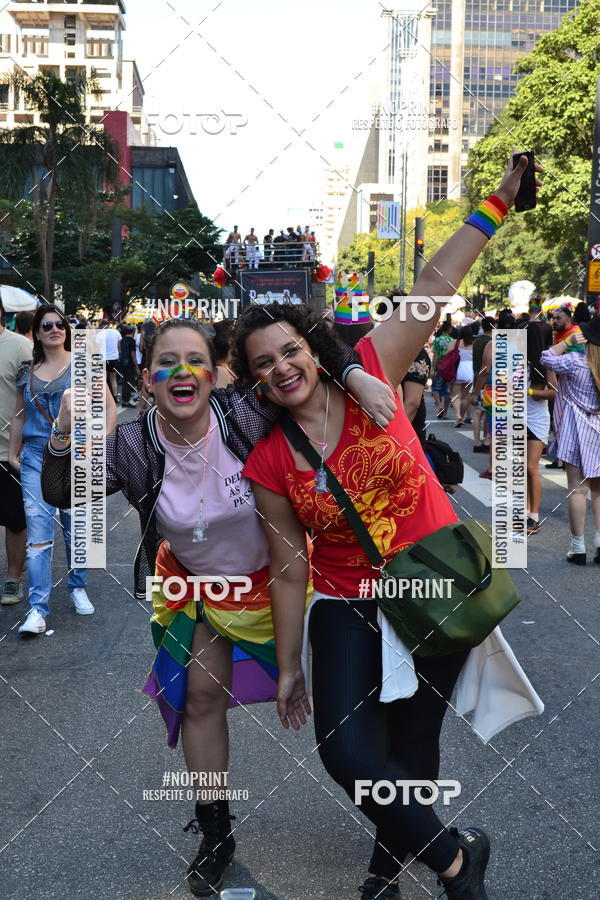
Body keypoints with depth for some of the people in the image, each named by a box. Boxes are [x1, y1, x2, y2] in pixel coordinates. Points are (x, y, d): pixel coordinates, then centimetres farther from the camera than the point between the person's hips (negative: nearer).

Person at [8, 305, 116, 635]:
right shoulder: (27, 373, 10)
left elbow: (109, 407, 0)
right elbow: (19, 415, 20)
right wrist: (12, 453, 15)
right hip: (36, 457, 2)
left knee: (76, 526, 9)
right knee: (38, 530, -7)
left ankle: (78, 588, 30)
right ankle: (38, 609, -7)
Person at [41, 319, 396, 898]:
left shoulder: (247, 415, -27)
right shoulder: (133, 447, -21)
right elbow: (60, 494, -15)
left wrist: (356, 375, -38)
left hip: (276, 574, -2)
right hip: (199, 586, 2)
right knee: (201, 698, 5)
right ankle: (215, 836, 28)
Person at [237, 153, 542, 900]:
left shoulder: (368, 375, -10)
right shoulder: (267, 466, -7)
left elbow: (434, 288, -13)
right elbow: (289, 568, -2)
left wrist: (498, 201, -16)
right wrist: (288, 666, 2)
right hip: (349, 606, 1)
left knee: (412, 743, 10)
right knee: (346, 751, -11)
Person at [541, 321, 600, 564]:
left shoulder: (575, 361, -14)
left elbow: (546, 358, -1)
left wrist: (568, 341, 2)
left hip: (578, 430, -4)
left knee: (578, 489, 0)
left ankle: (578, 548, 2)